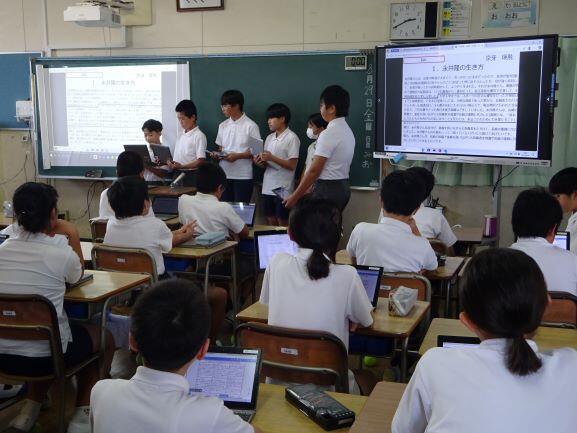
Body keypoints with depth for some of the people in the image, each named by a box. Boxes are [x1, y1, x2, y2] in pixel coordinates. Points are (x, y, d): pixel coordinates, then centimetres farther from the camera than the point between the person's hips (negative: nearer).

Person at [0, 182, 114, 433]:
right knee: (105, 338, 23)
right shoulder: (60, 255, -18)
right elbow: (77, 276, 6)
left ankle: (29, 410, 27)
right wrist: (72, 237, 0)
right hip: (44, 356, -5)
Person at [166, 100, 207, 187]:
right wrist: (171, 163, 0)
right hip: (177, 175, 7)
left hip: (191, 175, -7)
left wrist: (181, 166, -23)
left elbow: (200, 161, -15)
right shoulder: (182, 136, 16)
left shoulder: (199, 136, -8)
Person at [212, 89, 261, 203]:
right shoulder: (223, 126, 10)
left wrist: (237, 156, -18)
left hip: (243, 176, -5)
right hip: (224, 175, 5)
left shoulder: (250, 126, -7)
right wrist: (217, 154, -5)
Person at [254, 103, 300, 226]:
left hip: (282, 188, -6)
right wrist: (260, 162, -4)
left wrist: (272, 158, -19)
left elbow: (292, 165, -13)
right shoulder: (269, 138, 13)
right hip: (268, 187, 7)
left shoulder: (292, 138, -8)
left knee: (282, 223, 0)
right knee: (270, 222, 11)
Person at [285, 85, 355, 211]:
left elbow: (314, 170, -18)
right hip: (343, 187, 9)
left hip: (327, 188, -9)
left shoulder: (328, 134, -16)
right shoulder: (348, 131, 12)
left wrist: (295, 196, -12)